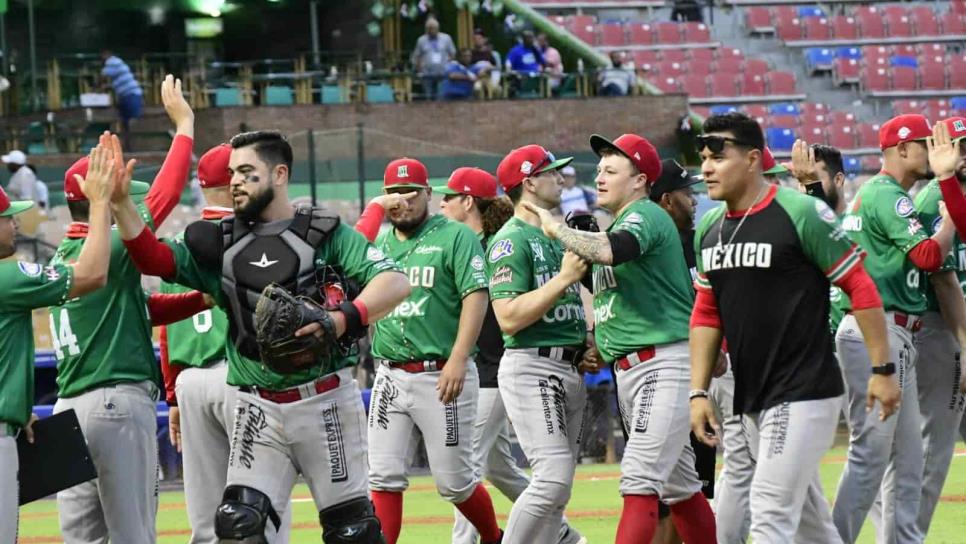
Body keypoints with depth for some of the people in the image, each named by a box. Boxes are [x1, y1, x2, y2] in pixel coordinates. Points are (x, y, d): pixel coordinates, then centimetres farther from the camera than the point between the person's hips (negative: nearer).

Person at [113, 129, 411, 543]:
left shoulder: (325, 233, -1)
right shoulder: (222, 244, 12)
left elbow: (395, 282, -11)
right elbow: (154, 258, 4)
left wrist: (345, 318, -28)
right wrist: (120, 202, -9)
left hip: (324, 401, -4)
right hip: (258, 410, 4)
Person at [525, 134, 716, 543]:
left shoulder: (645, 216, -9)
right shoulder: (615, 228, 20)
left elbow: (608, 251, -31)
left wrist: (556, 229, -16)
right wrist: (594, 342, 11)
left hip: (665, 362, -10)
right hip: (629, 368, 10)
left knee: (640, 478, -17)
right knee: (677, 483, 14)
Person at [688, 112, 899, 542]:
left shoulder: (801, 213, -13)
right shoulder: (709, 227, 9)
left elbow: (860, 287, -9)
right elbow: (706, 313, 17)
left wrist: (882, 370, -9)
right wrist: (698, 392, 11)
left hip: (804, 392, -7)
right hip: (752, 398, 7)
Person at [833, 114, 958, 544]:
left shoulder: (871, 194, 21)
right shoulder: (889, 195, -10)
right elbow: (929, 256, -19)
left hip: (895, 337, 11)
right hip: (877, 334, -11)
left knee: (906, 457, 11)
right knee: (870, 452, -11)